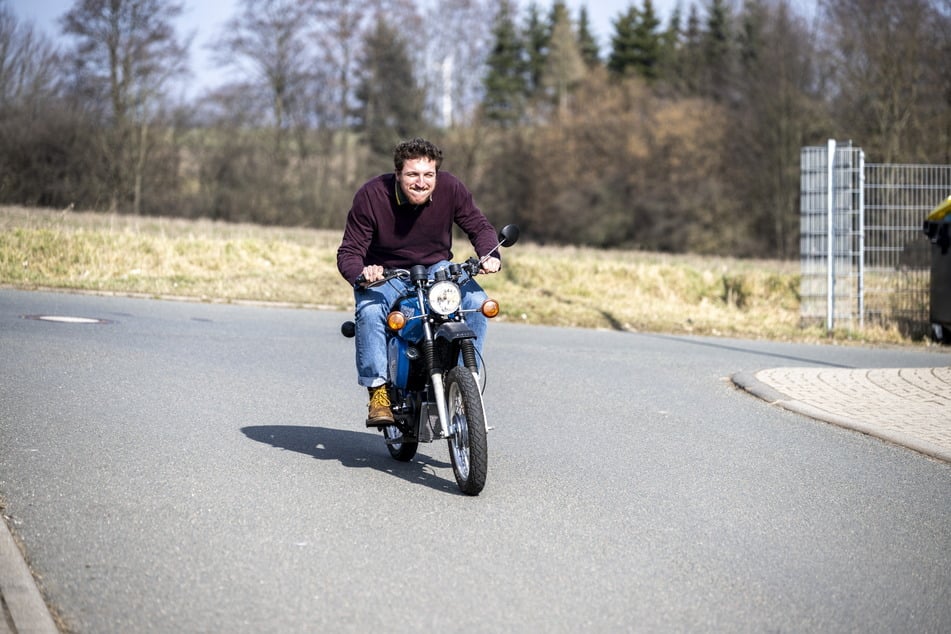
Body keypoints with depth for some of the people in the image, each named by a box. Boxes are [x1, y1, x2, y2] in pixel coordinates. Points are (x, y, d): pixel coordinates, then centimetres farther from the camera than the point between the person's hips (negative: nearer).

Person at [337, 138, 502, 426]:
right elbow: (348, 252, -16)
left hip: (437, 269, 2)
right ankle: (379, 391, -22)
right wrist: (361, 273, -40)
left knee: (476, 300, -25)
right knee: (370, 311, -34)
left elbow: (480, 226, -1)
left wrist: (490, 255, -24)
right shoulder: (371, 196, -20)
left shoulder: (451, 189, -14)